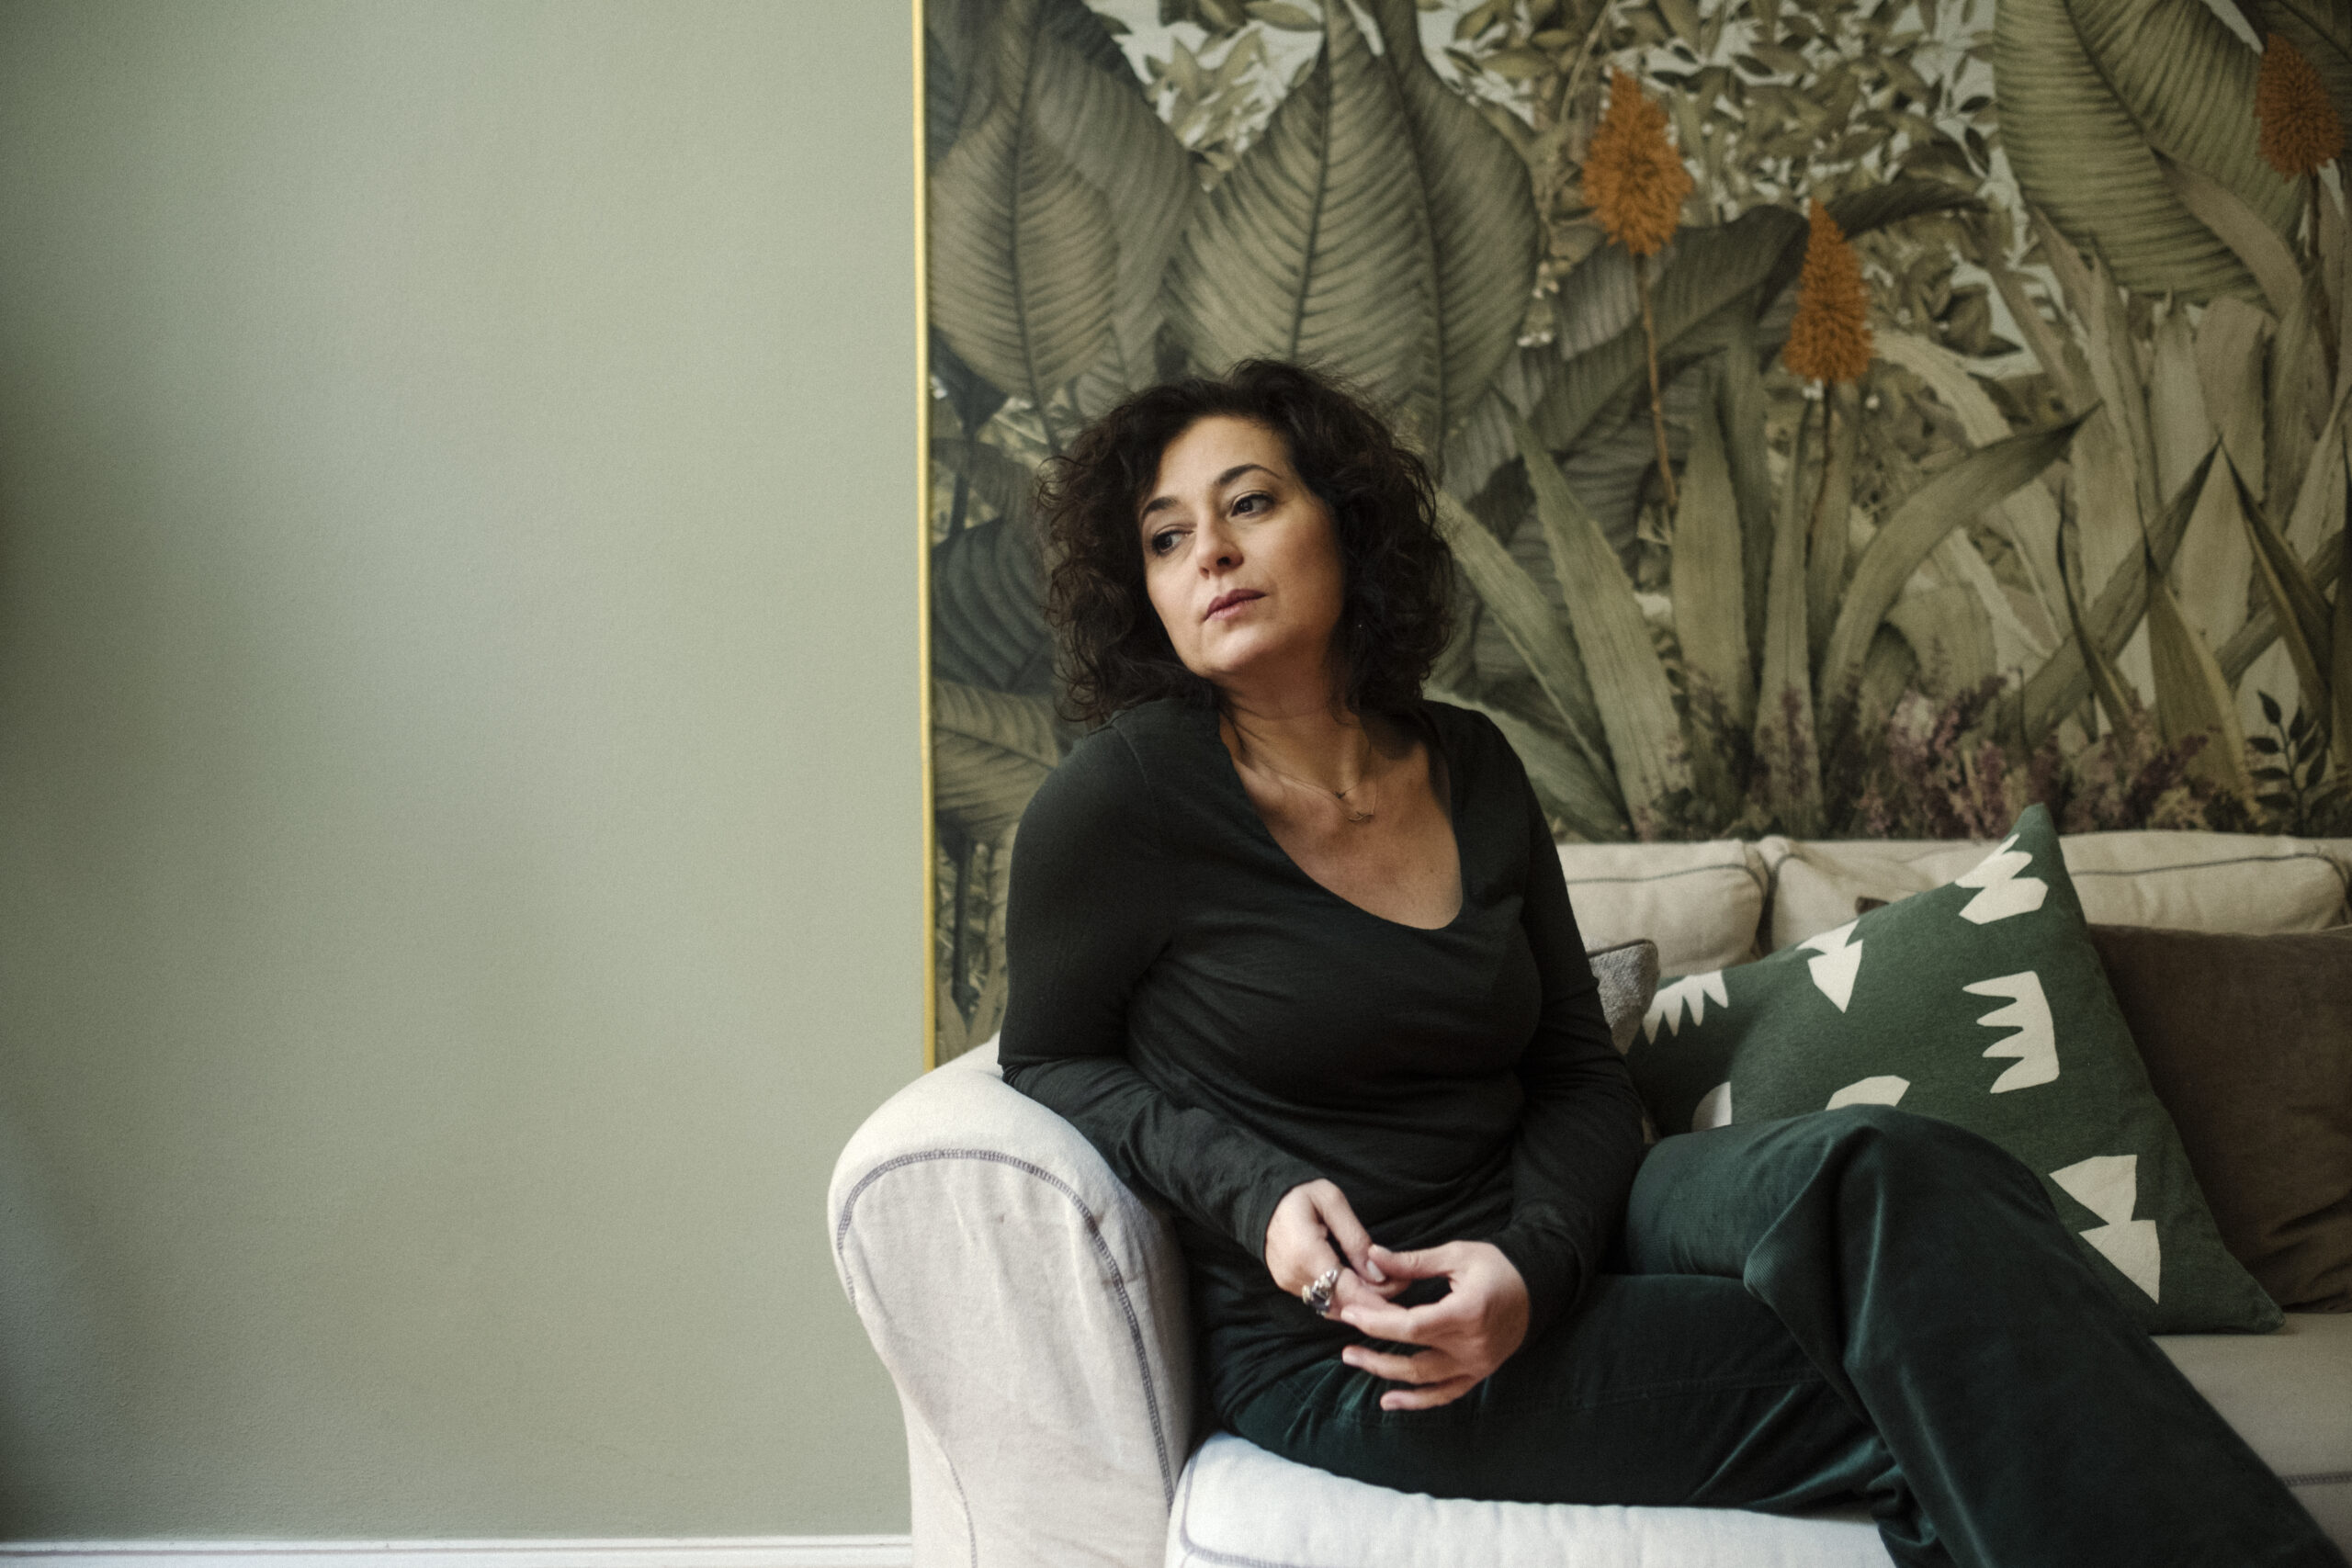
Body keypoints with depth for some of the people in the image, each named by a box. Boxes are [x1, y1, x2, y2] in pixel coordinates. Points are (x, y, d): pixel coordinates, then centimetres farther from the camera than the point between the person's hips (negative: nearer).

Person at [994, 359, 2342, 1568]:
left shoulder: (1468, 766, 6)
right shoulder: (1117, 801, -10)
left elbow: (1580, 1073, 8)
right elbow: (1051, 1063, 3)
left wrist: (1528, 1261, -14)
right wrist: (1259, 1195, -14)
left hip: (1530, 1253, 5)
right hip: (1331, 1344, -5)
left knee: (1892, 1170, -25)